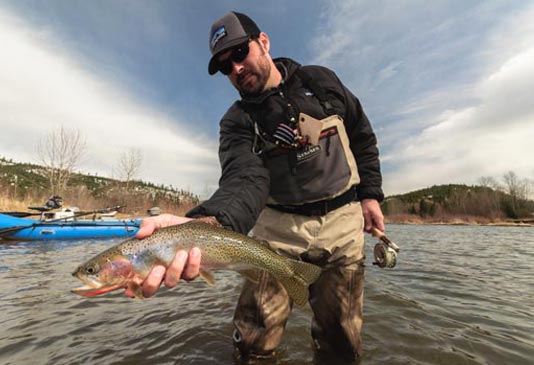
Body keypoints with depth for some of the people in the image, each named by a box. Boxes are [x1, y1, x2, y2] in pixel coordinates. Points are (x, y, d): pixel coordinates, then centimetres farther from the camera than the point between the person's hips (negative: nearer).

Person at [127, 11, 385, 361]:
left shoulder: (321, 81, 4)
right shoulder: (237, 122, -4)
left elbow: (363, 136, 12)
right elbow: (244, 179, -23)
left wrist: (370, 194, 4)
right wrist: (205, 223, -44)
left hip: (342, 221, 2)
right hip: (281, 226, 0)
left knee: (341, 342, 10)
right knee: (255, 344, 1)